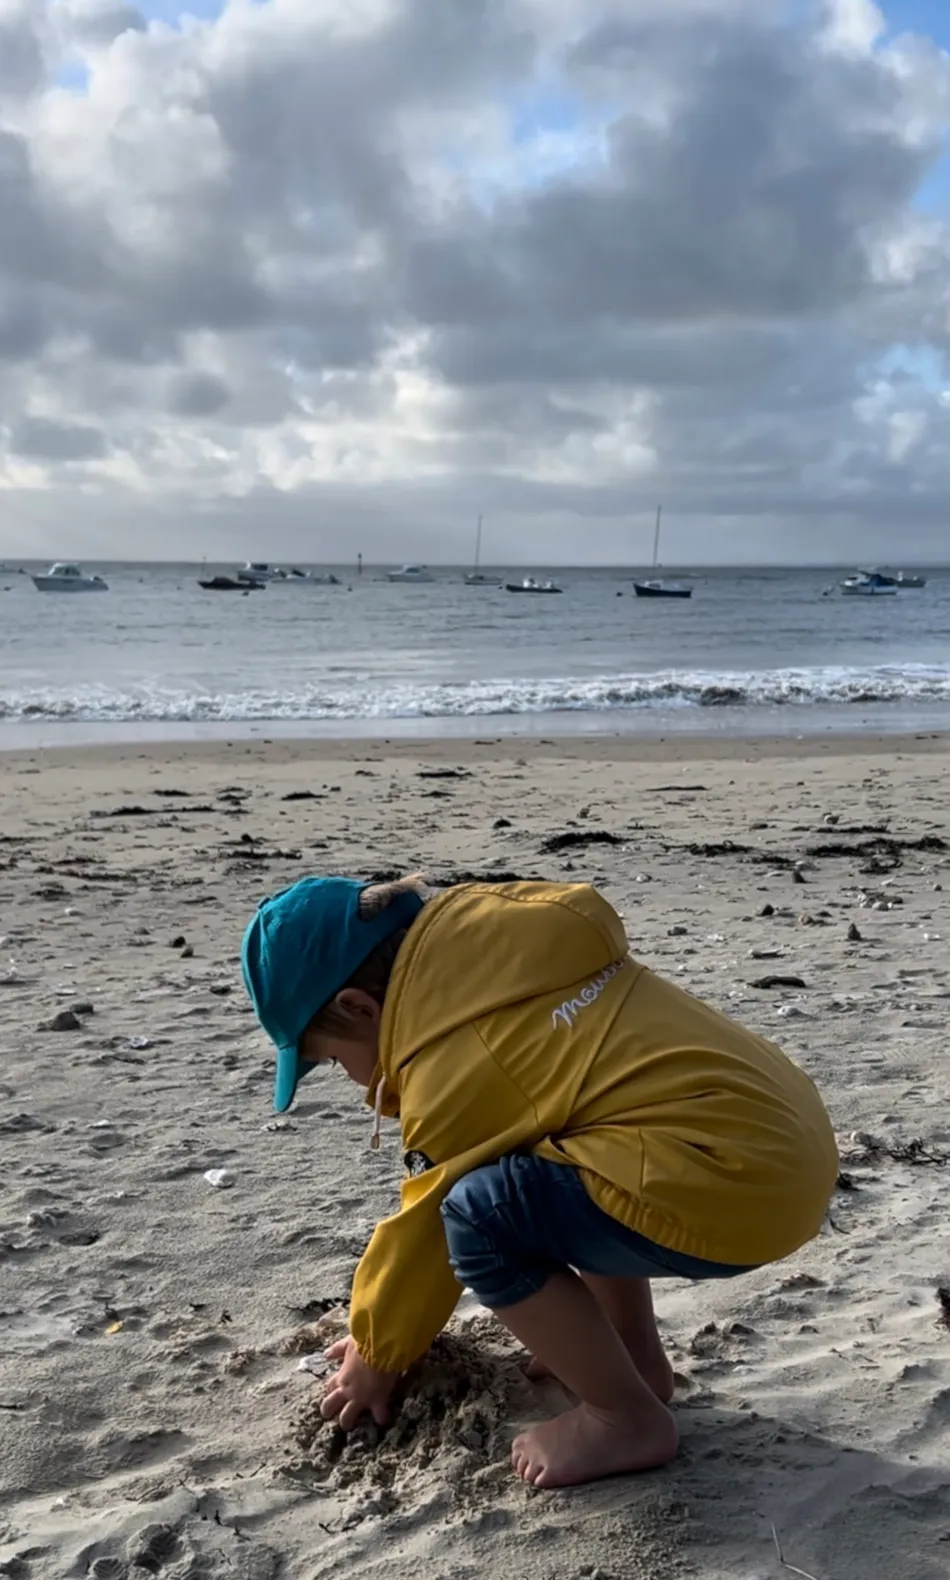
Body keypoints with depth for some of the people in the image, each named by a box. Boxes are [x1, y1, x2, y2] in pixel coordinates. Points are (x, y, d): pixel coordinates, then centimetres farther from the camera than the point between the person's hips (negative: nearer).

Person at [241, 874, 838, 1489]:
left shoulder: (454, 1064, -13)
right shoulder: (489, 964, 14)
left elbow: (427, 1224, 2)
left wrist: (376, 1354, 21)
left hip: (735, 1190, -10)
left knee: (483, 1214, -14)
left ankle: (629, 1419, 5)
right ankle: (637, 1359, 26)